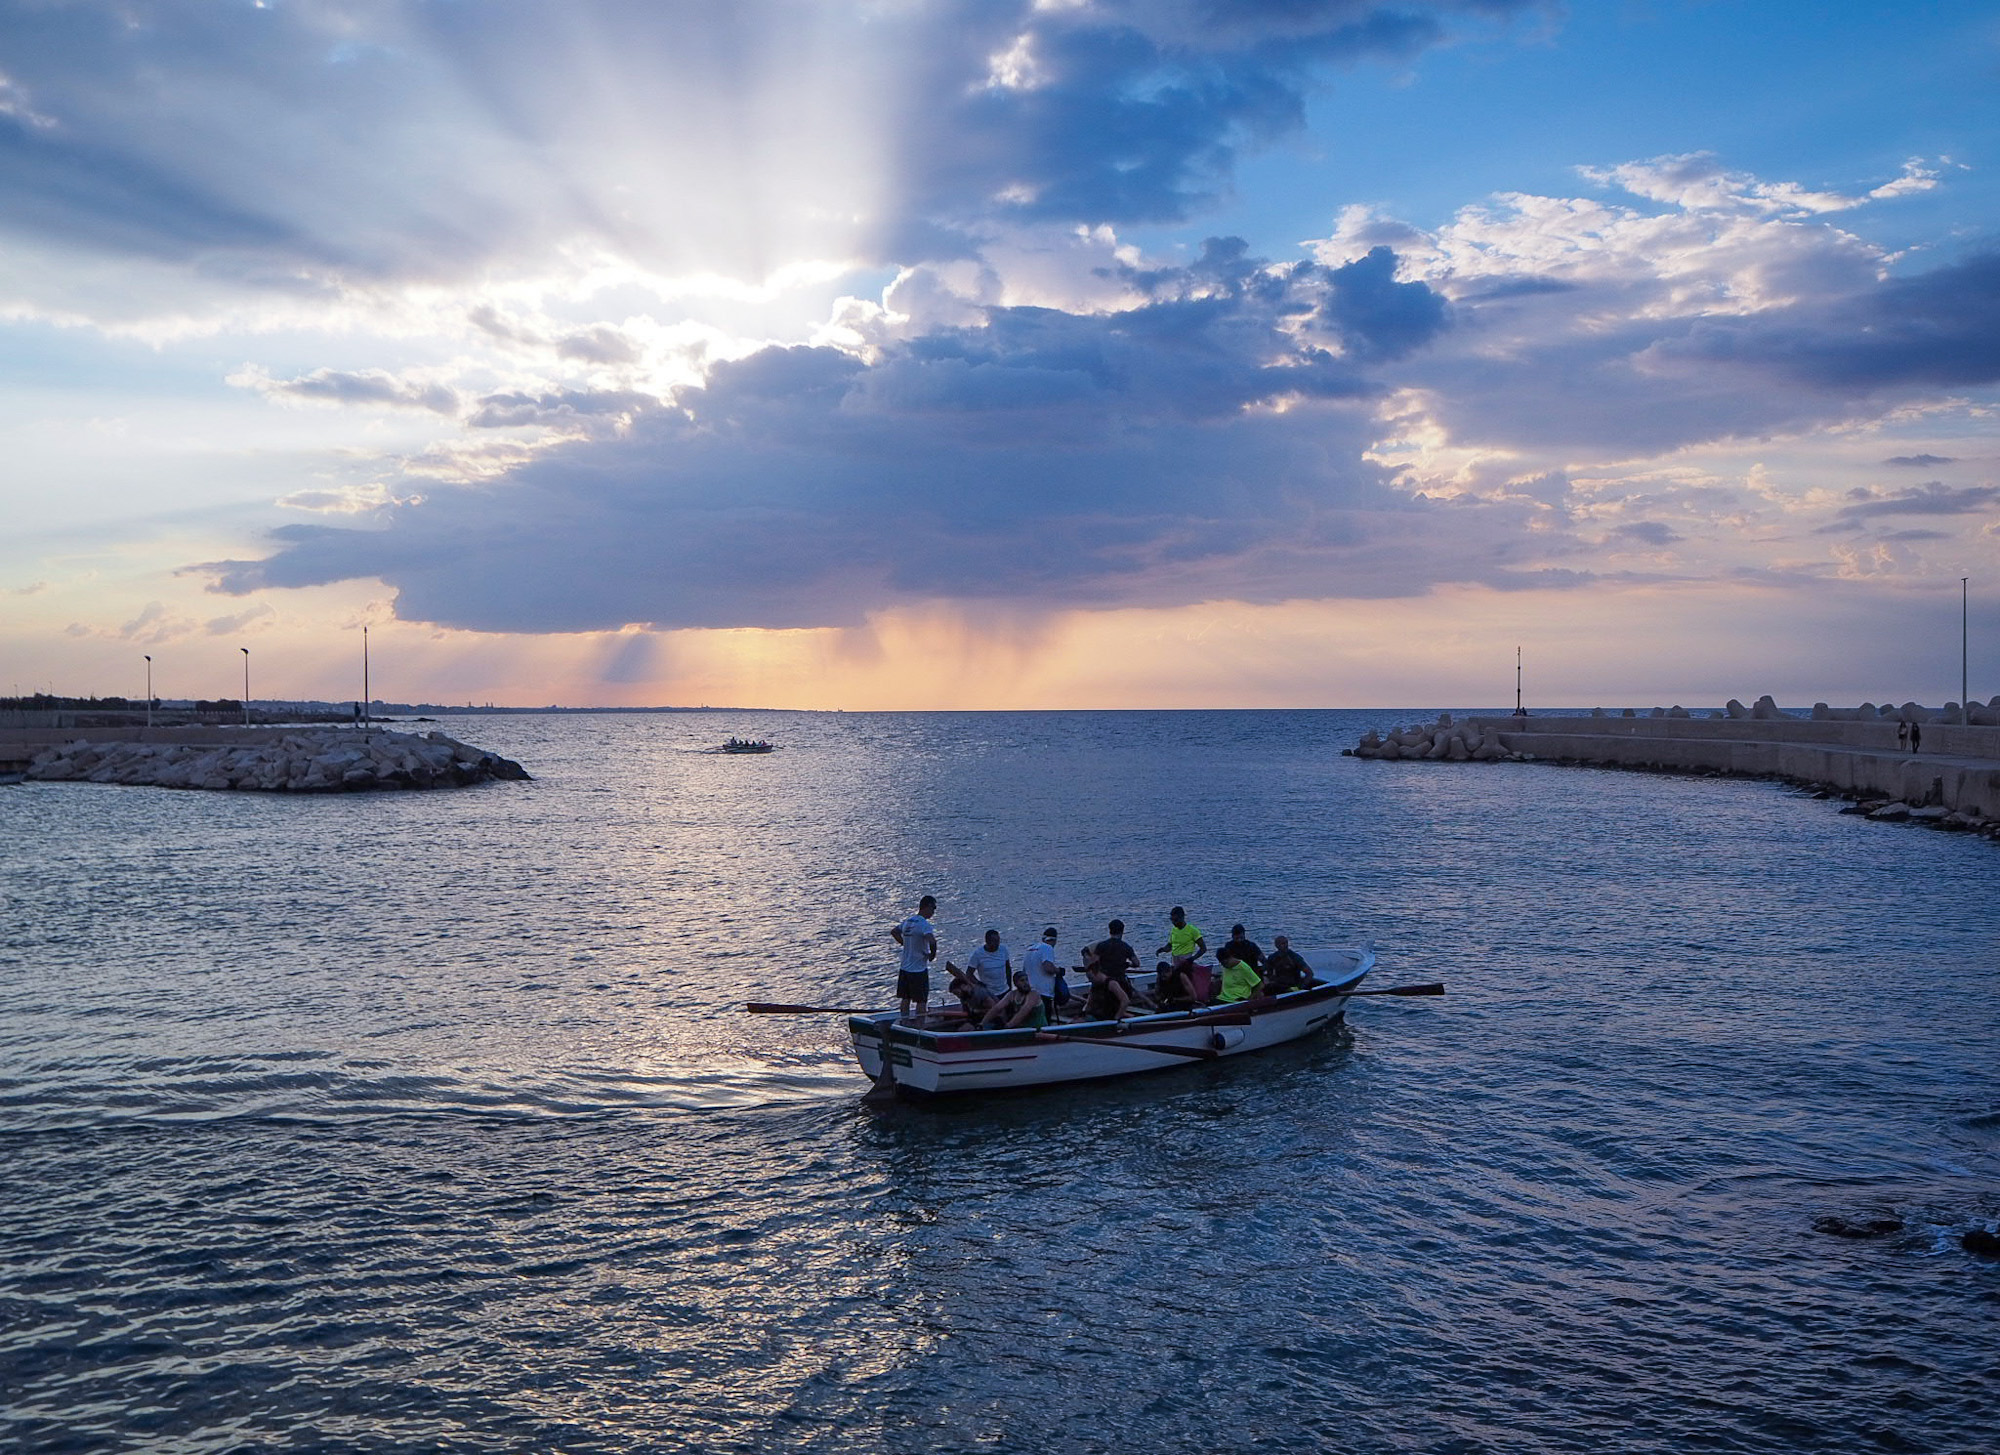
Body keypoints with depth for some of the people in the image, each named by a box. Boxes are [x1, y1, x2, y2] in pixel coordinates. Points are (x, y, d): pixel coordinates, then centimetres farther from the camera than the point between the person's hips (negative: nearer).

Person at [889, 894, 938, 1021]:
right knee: (921, 1000, 2)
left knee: (905, 998, 15)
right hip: (919, 970, -8)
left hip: (904, 968, 8)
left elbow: (894, 932, 24)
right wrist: (933, 954, -18)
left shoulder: (908, 921, 8)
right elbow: (932, 941, -35)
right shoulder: (924, 924, -18)